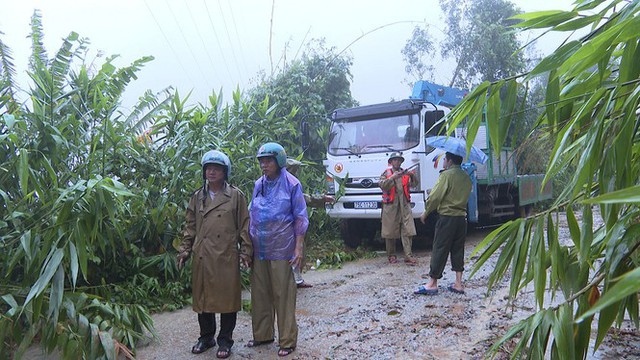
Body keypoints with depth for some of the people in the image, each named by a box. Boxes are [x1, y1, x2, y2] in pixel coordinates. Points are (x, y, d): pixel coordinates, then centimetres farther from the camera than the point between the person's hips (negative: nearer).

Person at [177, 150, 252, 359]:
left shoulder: (236, 196, 0)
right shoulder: (197, 197, 10)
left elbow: (244, 227, 0)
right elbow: (190, 227, 14)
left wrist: (245, 253, -4)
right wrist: (184, 251, 8)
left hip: (226, 257, -3)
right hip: (202, 257, 4)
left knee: (227, 298, 4)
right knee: (202, 297, 12)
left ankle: (225, 341, 21)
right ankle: (206, 337, 31)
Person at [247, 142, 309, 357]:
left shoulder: (291, 184, -6)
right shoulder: (259, 184, 8)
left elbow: (300, 218, -5)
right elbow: (252, 214, 15)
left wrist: (298, 248, -11)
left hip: (281, 249, -5)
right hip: (258, 248, 5)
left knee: (283, 294, 2)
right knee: (260, 293, 13)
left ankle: (287, 341, 15)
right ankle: (262, 334, 29)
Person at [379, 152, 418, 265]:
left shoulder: (405, 173, 15)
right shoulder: (386, 173, 7)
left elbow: (414, 184, 4)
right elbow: (382, 185, -10)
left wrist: (413, 176, -15)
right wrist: (393, 177, -21)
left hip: (404, 205, 3)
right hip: (390, 206, -2)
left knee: (408, 231, -5)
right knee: (390, 232, 2)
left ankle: (408, 256, -4)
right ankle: (391, 256, 14)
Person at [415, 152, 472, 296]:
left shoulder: (446, 175, -12)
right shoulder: (466, 177, 10)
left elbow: (435, 196, -14)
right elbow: (465, 196, 13)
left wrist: (425, 212, -3)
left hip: (447, 218, -7)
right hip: (462, 217, 7)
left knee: (440, 249, -1)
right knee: (458, 250, 12)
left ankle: (432, 283, 4)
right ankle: (458, 284, 14)